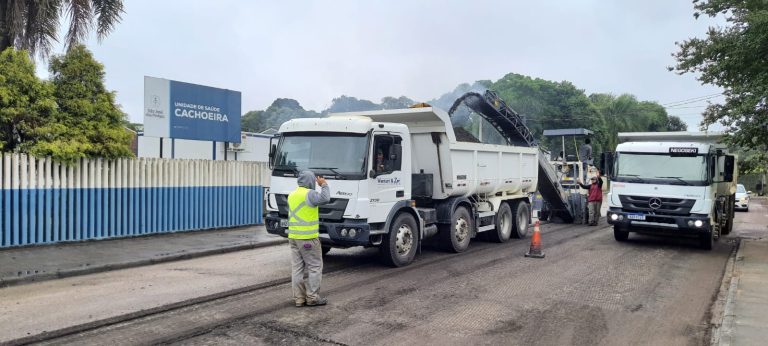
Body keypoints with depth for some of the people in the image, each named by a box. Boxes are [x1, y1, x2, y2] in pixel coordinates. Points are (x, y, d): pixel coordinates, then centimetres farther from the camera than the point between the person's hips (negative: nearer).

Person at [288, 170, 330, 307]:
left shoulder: (292, 195, 13)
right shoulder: (309, 194, -13)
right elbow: (325, 199, -28)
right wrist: (324, 185, -12)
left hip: (293, 236, 8)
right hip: (308, 237, -8)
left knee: (297, 268, 7)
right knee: (315, 267, 0)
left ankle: (299, 298, 9)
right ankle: (312, 297, 1)